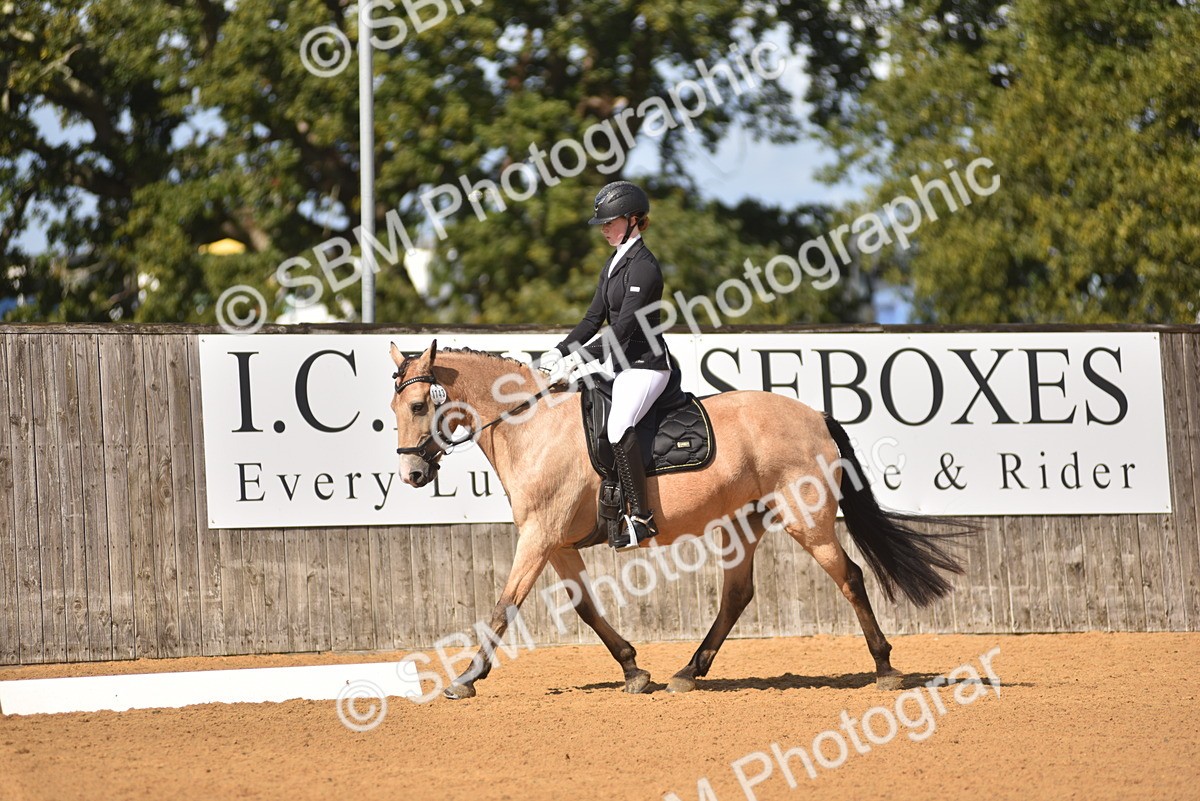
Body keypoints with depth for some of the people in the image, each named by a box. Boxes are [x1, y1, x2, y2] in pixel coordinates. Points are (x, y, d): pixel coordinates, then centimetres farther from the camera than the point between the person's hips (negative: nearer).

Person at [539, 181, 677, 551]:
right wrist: (559, 352, 5)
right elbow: (595, 318, 16)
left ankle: (641, 516, -30)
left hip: (646, 365, -11)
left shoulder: (643, 267, -16)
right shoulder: (614, 264, 15)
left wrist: (578, 359, -24)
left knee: (618, 426, -32)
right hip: (623, 366, 11)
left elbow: (622, 329, -21)